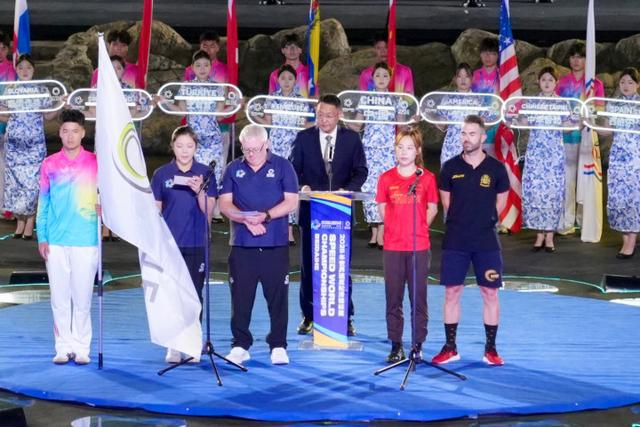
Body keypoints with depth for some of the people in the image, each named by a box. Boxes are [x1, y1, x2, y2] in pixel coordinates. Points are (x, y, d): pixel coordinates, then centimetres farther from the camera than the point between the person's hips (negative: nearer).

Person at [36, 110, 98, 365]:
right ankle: (64, 347, 11)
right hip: (56, 242, 2)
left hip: (85, 241, -2)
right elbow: (43, 204, 9)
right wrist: (41, 237, 3)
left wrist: (103, 206, -16)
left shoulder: (95, 163, 2)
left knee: (82, 297, 1)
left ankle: (82, 348, 10)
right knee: (59, 298, 4)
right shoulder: (49, 165, 7)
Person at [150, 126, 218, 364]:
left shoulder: (205, 174, 2)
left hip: (196, 244, 0)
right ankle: (173, 345, 9)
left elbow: (208, 211, -2)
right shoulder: (161, 174, 3)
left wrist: (199, 192, -20)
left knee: (194, 295, 3)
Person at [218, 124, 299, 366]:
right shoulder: (233, 169, 10)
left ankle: (278, 346, 9)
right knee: (240, 296, 2)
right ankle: (240, 346, 11)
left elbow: (291, 202, -1)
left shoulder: (282, 166, 4)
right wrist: (245, 219, -13)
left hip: (275, 244, -2)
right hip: (242, 244, 2)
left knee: (277, 296, 0)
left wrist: (266, 215, -16)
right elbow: (224, 203, 5)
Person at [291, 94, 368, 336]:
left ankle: (345, 317, 10)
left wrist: (347, 190, -13)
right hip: (312, 209, 1)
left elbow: (361, 171, 4)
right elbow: (293, 170, 5)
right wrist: (301, 186, -15)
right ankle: (309, 315, 13)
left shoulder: (351, 139, 3)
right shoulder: (304, 138, 4)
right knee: (309, 263, 5)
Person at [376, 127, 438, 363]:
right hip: (392, 246, 1)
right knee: (393, 298, 5)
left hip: (419, 247, -1)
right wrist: (397, 228, 6)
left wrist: (418, 229, 2)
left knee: (419, 297, 3)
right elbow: (382, 208, 11)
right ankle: (396, 346, 14)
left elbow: (432, 208, 8)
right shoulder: (386, 179, 2)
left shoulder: (427, 178, 0)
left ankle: (418, 345, 11)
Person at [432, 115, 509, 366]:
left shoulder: (496, 168, -2)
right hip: (455, 241, 1)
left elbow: (501, 201, 10)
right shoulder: (451, 167, 0)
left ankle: (491, 349, 12)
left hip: (486, 241, -1)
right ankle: (450, 348, 13)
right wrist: (461, 222, 9)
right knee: (451, 292, 4)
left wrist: (483, 220, 10)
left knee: (489, 293, 2)